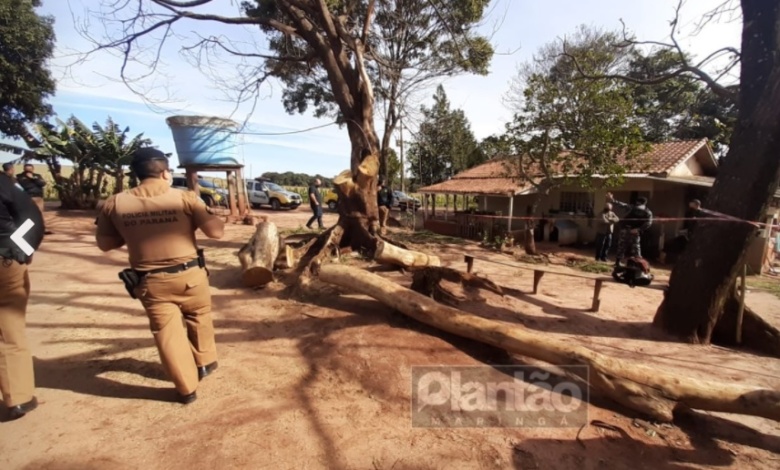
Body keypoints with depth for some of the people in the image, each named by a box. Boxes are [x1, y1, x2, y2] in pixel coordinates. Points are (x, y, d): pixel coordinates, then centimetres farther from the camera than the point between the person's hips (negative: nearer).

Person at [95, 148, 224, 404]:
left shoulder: (114, 204, -2)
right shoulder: (186, 198, -11)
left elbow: (104, 243, 8)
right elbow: (216, 231, -11)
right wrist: (210, 214, 9)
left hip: (150, 282, 1)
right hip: (190, 274, -1)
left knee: (167, 332, 12)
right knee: (199, 318, 24)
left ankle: (186, 388, 21)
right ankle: (205, 362, 41)